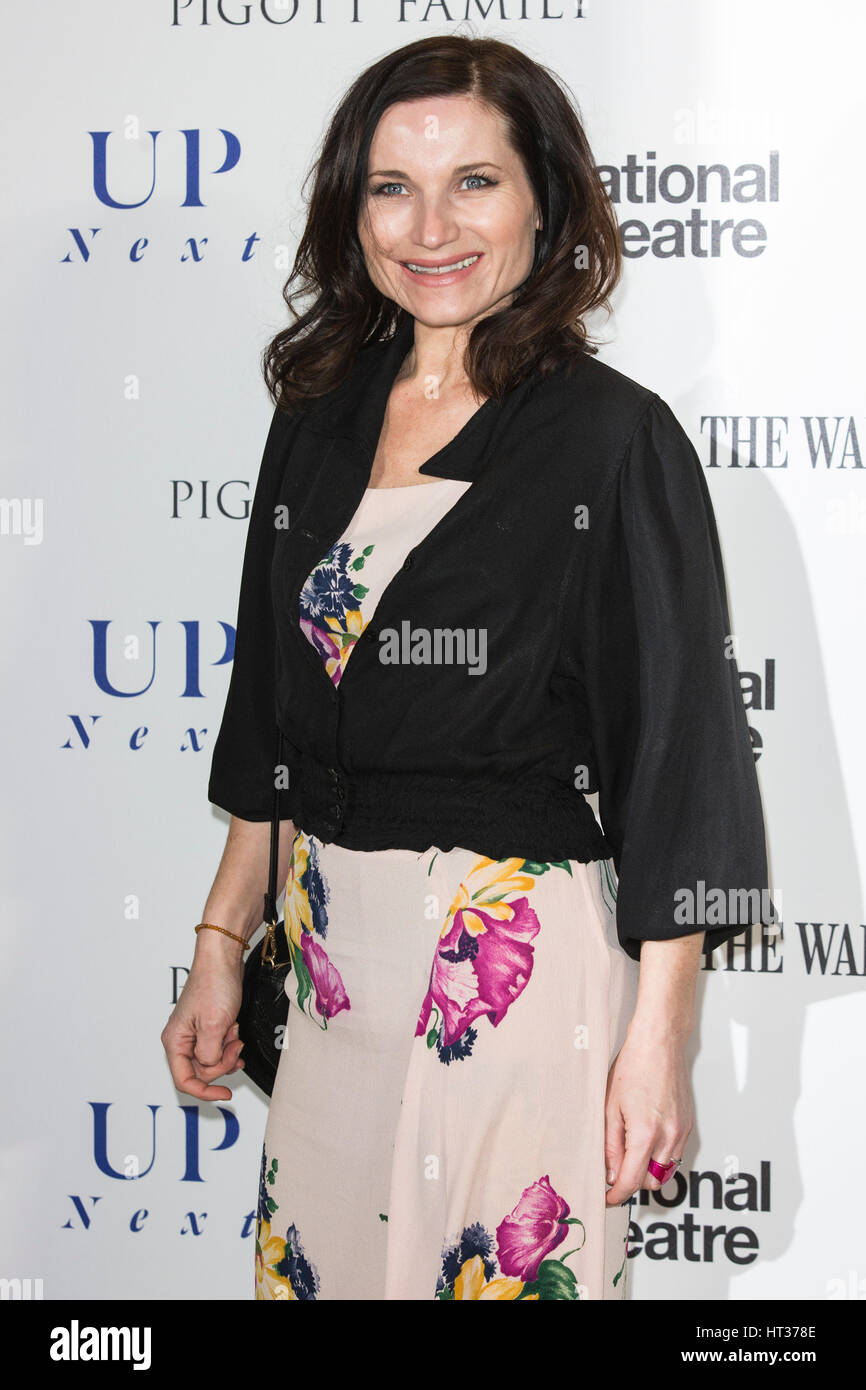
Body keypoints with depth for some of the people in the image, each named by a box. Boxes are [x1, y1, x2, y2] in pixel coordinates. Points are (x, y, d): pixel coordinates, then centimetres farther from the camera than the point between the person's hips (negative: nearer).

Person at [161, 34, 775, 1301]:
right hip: (331, 949, 6)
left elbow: (678, 751, -10)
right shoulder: (320, 422, 8)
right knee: (315, 1266, 15)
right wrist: (222, 944, 12)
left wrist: (658, 1039, -12)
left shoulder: (615, 437, -9)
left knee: (508, 1274, 5)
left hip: (523, 964, -5)